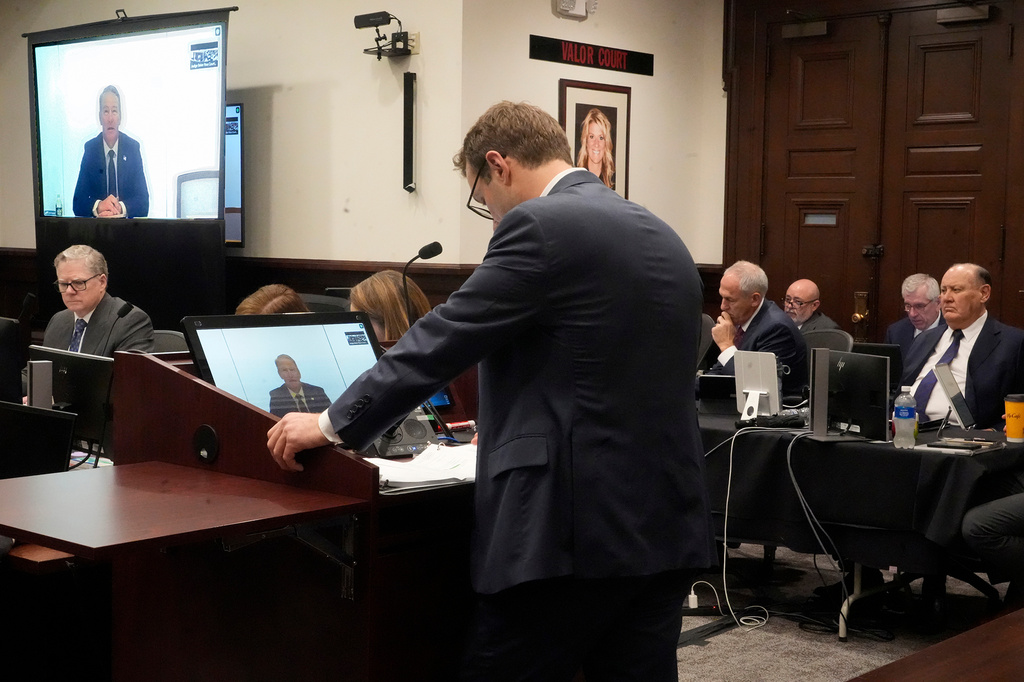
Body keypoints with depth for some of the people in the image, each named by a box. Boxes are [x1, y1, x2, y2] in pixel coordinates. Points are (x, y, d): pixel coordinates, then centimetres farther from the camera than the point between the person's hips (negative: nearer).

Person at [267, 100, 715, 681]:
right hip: (667, 527, 8)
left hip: (576, 528, -8)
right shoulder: (662, 236, 15)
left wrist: (333, 425, 2)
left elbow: (441, 341, -9)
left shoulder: (542, 226, -11)